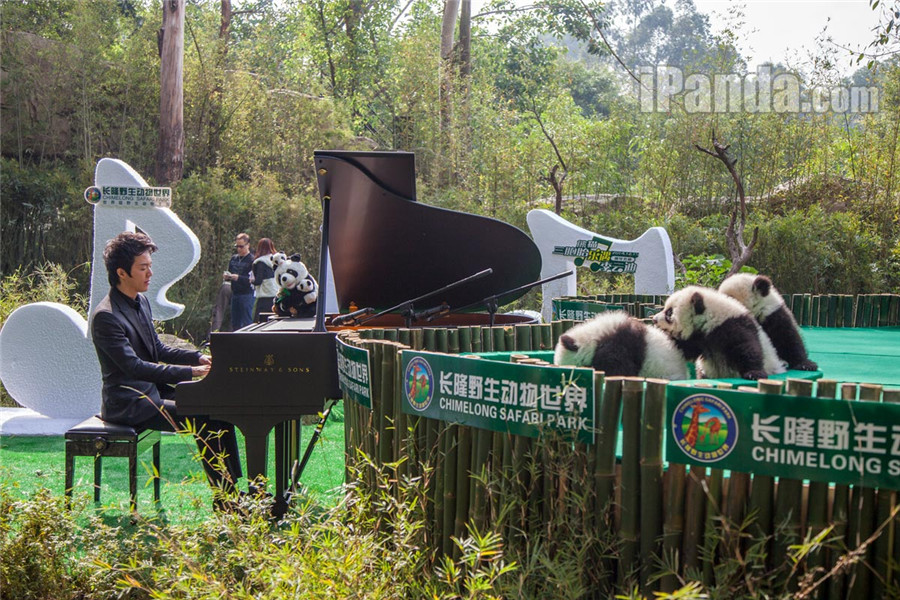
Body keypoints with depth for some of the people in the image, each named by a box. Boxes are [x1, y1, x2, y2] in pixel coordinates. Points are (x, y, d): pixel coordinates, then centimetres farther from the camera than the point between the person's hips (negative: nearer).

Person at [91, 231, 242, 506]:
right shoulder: (106, 317, -19)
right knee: (204, 420, -21)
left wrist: (199, 357, 3)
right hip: (129, 404, -9)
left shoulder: (141, 302, 11)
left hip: (154, 390, 9)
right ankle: (224, 500, -12)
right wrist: (190, 372, -29)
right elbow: (134, 366, -26)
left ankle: (230, 490, -3)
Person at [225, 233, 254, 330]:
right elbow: (229, 273, 24)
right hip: (235, 294, 7)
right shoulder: (234, 259, 14)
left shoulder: (252, 260, -9)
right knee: (235, 323, 12)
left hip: (247, 294, -7)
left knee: (247, 323, -5)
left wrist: (239, 278, -24)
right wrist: (227, 277, 1)